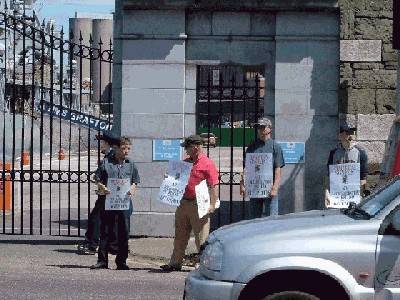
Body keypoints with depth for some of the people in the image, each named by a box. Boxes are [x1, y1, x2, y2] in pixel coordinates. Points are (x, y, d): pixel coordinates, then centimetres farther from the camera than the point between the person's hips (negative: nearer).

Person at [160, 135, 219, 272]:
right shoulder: (185, 162, 16)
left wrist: (212, 204, -19)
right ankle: (175, 263, 19)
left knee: (201, 237, -3)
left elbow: (213, 186, -12)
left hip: (198, 205, -8)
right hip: (183, 203, 8)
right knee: (180, 235, 12)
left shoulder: (207, 164, -8)